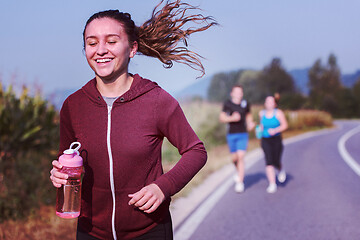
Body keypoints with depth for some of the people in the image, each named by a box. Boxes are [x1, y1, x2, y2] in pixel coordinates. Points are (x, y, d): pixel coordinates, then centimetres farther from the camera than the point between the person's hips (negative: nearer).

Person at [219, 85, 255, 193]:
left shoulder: (245, 103, 4)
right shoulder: (227, 104, -3)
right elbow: (222, 118, -2)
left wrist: (250, 124, 3)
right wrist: (232, 118, -18)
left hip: (243, 134, 0)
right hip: (231, 134, 0)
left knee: (240, 157, -12)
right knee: (234, 158, 8)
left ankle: (240, 182, -8)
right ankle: (239, 171, 42)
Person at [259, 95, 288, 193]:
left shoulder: (278, 113, -5)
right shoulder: (261, 113, 5)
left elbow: (285, 125, -9)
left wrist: (275, 130, -22)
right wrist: (261, 130, 10)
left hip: (276, 140, -2)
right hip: (265, 141, 2)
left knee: (276, 162, -5)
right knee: (269, 162, -11)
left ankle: (281, 170, 34)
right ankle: (272, 185, -8)